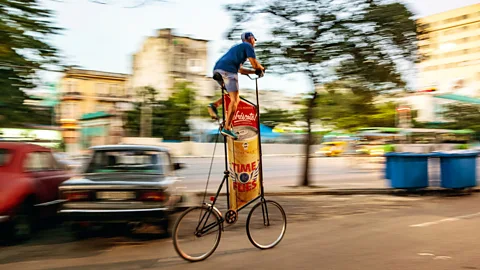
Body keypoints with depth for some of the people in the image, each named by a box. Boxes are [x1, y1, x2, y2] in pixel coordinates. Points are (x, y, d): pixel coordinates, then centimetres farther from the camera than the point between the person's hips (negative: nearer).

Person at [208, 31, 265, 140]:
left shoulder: (237, 47, 36)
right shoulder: (248, 46, 11)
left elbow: (240, 70, 37)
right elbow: (255, 64, 2)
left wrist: (255, 72, 33)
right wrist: (262, 68, 23)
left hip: (217, 70, 8)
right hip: (228, 71, -8)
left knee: (232, 95, 23)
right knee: (235, 100, -8)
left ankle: (214, 105, -1)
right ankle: (227, 128, -17)